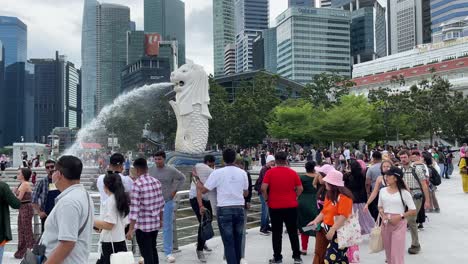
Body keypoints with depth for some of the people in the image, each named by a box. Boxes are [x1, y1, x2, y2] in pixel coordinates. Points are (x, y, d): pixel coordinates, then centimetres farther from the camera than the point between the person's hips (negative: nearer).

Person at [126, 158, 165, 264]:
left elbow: (134, 208, -21)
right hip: (155, 223, 6)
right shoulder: (157, 182, 1)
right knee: (153, 250, 23)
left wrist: (131, 229, -18)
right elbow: (161, 205, 8)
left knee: (147, 253, 4)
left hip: (142, 225, -6)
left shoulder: (137, 184, -17)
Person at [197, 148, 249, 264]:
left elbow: (203, 190, -2)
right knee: (238, 242, 14)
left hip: (224, 210, -3)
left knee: (229, 244, 0)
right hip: (239, 209, 4)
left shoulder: (217, 173, -8)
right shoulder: (242, 173, 4)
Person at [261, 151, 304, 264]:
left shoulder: (270, 172, -6)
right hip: (291, 206, 1)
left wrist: (267, 200, 1)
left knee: (277, 233, 8)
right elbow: (300, 189, -1)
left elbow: (263, 188, -13)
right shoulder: (293, 173, -2)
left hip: (275, 207, -1)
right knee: (293, 232, 11)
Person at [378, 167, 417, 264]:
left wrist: (400, 216, -17)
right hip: (386, 224, 5)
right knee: (388, 252, 15)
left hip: (399, 224, -5)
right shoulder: (383, 191, 4)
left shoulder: (404, 193, -9)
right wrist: (383, 216, -5)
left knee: (396, 254, -5)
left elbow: (413, 211, -6)